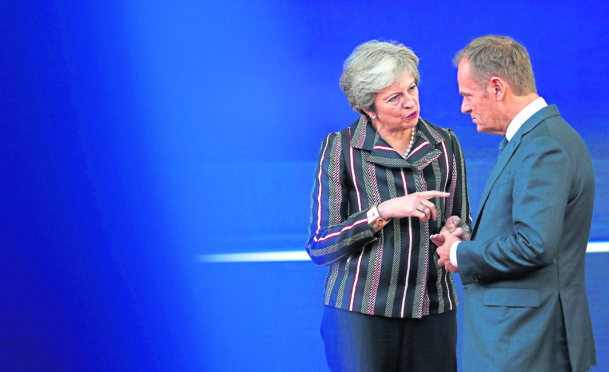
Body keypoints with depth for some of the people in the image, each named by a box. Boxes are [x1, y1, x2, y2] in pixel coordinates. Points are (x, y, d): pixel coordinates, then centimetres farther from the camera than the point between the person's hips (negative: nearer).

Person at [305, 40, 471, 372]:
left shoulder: (445, 145, 7)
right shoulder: (341, 148, -3)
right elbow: (319, 247, -7)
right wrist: (383, 211, -19)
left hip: (432, 312, 3)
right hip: (361, 314, -3)